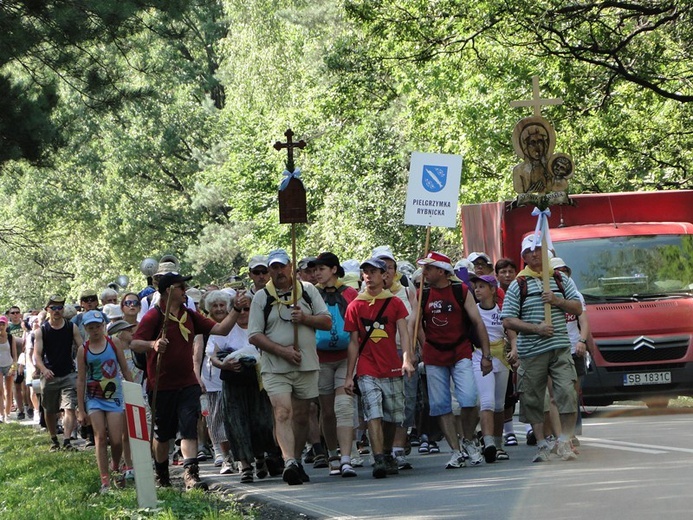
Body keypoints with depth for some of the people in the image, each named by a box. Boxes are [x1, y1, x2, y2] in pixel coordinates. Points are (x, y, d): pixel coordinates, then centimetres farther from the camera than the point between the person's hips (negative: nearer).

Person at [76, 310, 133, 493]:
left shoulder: (113, 343, 1)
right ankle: (105, 480, -7)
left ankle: (116, 469, 25)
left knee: (116, 440, -5)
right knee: (100, 438, -9)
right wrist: (81, 410, 1)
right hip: (94, 398, 0)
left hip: (114, 396, 0)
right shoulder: (83, 350, 1)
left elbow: (125, 371, 7)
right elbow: (81, 380, 3)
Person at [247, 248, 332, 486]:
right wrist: (282, 350, -13)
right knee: (283, 413, -17)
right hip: (275, 368, -2)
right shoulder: (261, 297, 3)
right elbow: (254, 335, -2)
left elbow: (327, 322, 6)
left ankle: (296, 461, 20)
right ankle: (289, 462, -28)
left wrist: (306, 318, -13)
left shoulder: (308, 290, 8)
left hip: (307, 366, 2)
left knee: (301, 416, 8)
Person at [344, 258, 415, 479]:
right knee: (373, 415, -13)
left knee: (392, 417, 9)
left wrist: (407, 359, -20)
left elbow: (403, 334, -3)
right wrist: (349, 376, 5)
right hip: (367, 371, -1)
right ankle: (378, 460, -18)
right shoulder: (355, 307, 5)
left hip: (392, 370, 1)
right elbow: (353, 342, 7)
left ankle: (387, 455, 28)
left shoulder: (395, 303, 5)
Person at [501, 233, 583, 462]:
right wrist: (536, 328, -13)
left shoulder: (561, 279, 12)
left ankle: (564, 441, -2)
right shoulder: (518, 285, 3)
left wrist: (558, 301, -6)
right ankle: (542, 444, 13)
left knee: (567, 393, -12)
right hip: (531, 352, -1)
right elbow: (508, 321, -2)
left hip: (560, 348, 1)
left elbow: (578, 308, 12)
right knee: (533, 400, 2)